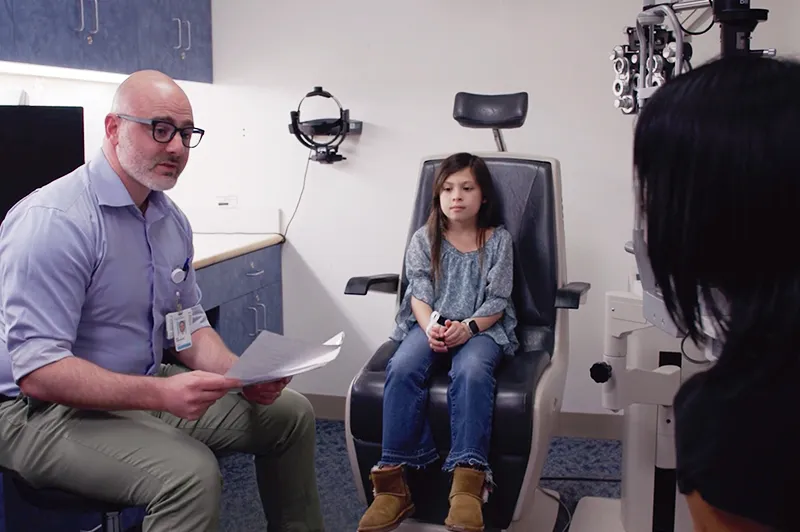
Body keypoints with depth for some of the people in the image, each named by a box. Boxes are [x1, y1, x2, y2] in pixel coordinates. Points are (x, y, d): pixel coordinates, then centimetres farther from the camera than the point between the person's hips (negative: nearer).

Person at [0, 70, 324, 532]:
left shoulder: (172, 219, 5)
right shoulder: (53, 220, -22)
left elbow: (188, 323, 13)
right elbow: (38, 369, -27)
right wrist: (161, 394, -36)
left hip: (147, 389, 9)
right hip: (49, 408, -8)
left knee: (290, 412, 6)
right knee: (192, 473, -33)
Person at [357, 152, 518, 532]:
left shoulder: (498, 239, 7)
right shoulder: (424, 239, 11)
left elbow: (496, 300, 0)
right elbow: (419, 294, 1)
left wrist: (468, 327, -20)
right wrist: (431, 326, -20)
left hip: (482, 328, -1)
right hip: (430, 325, 2)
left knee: (471, 371, -37)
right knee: (402, 369, -31)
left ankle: (467, 483, -42)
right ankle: (393, 482, -33)